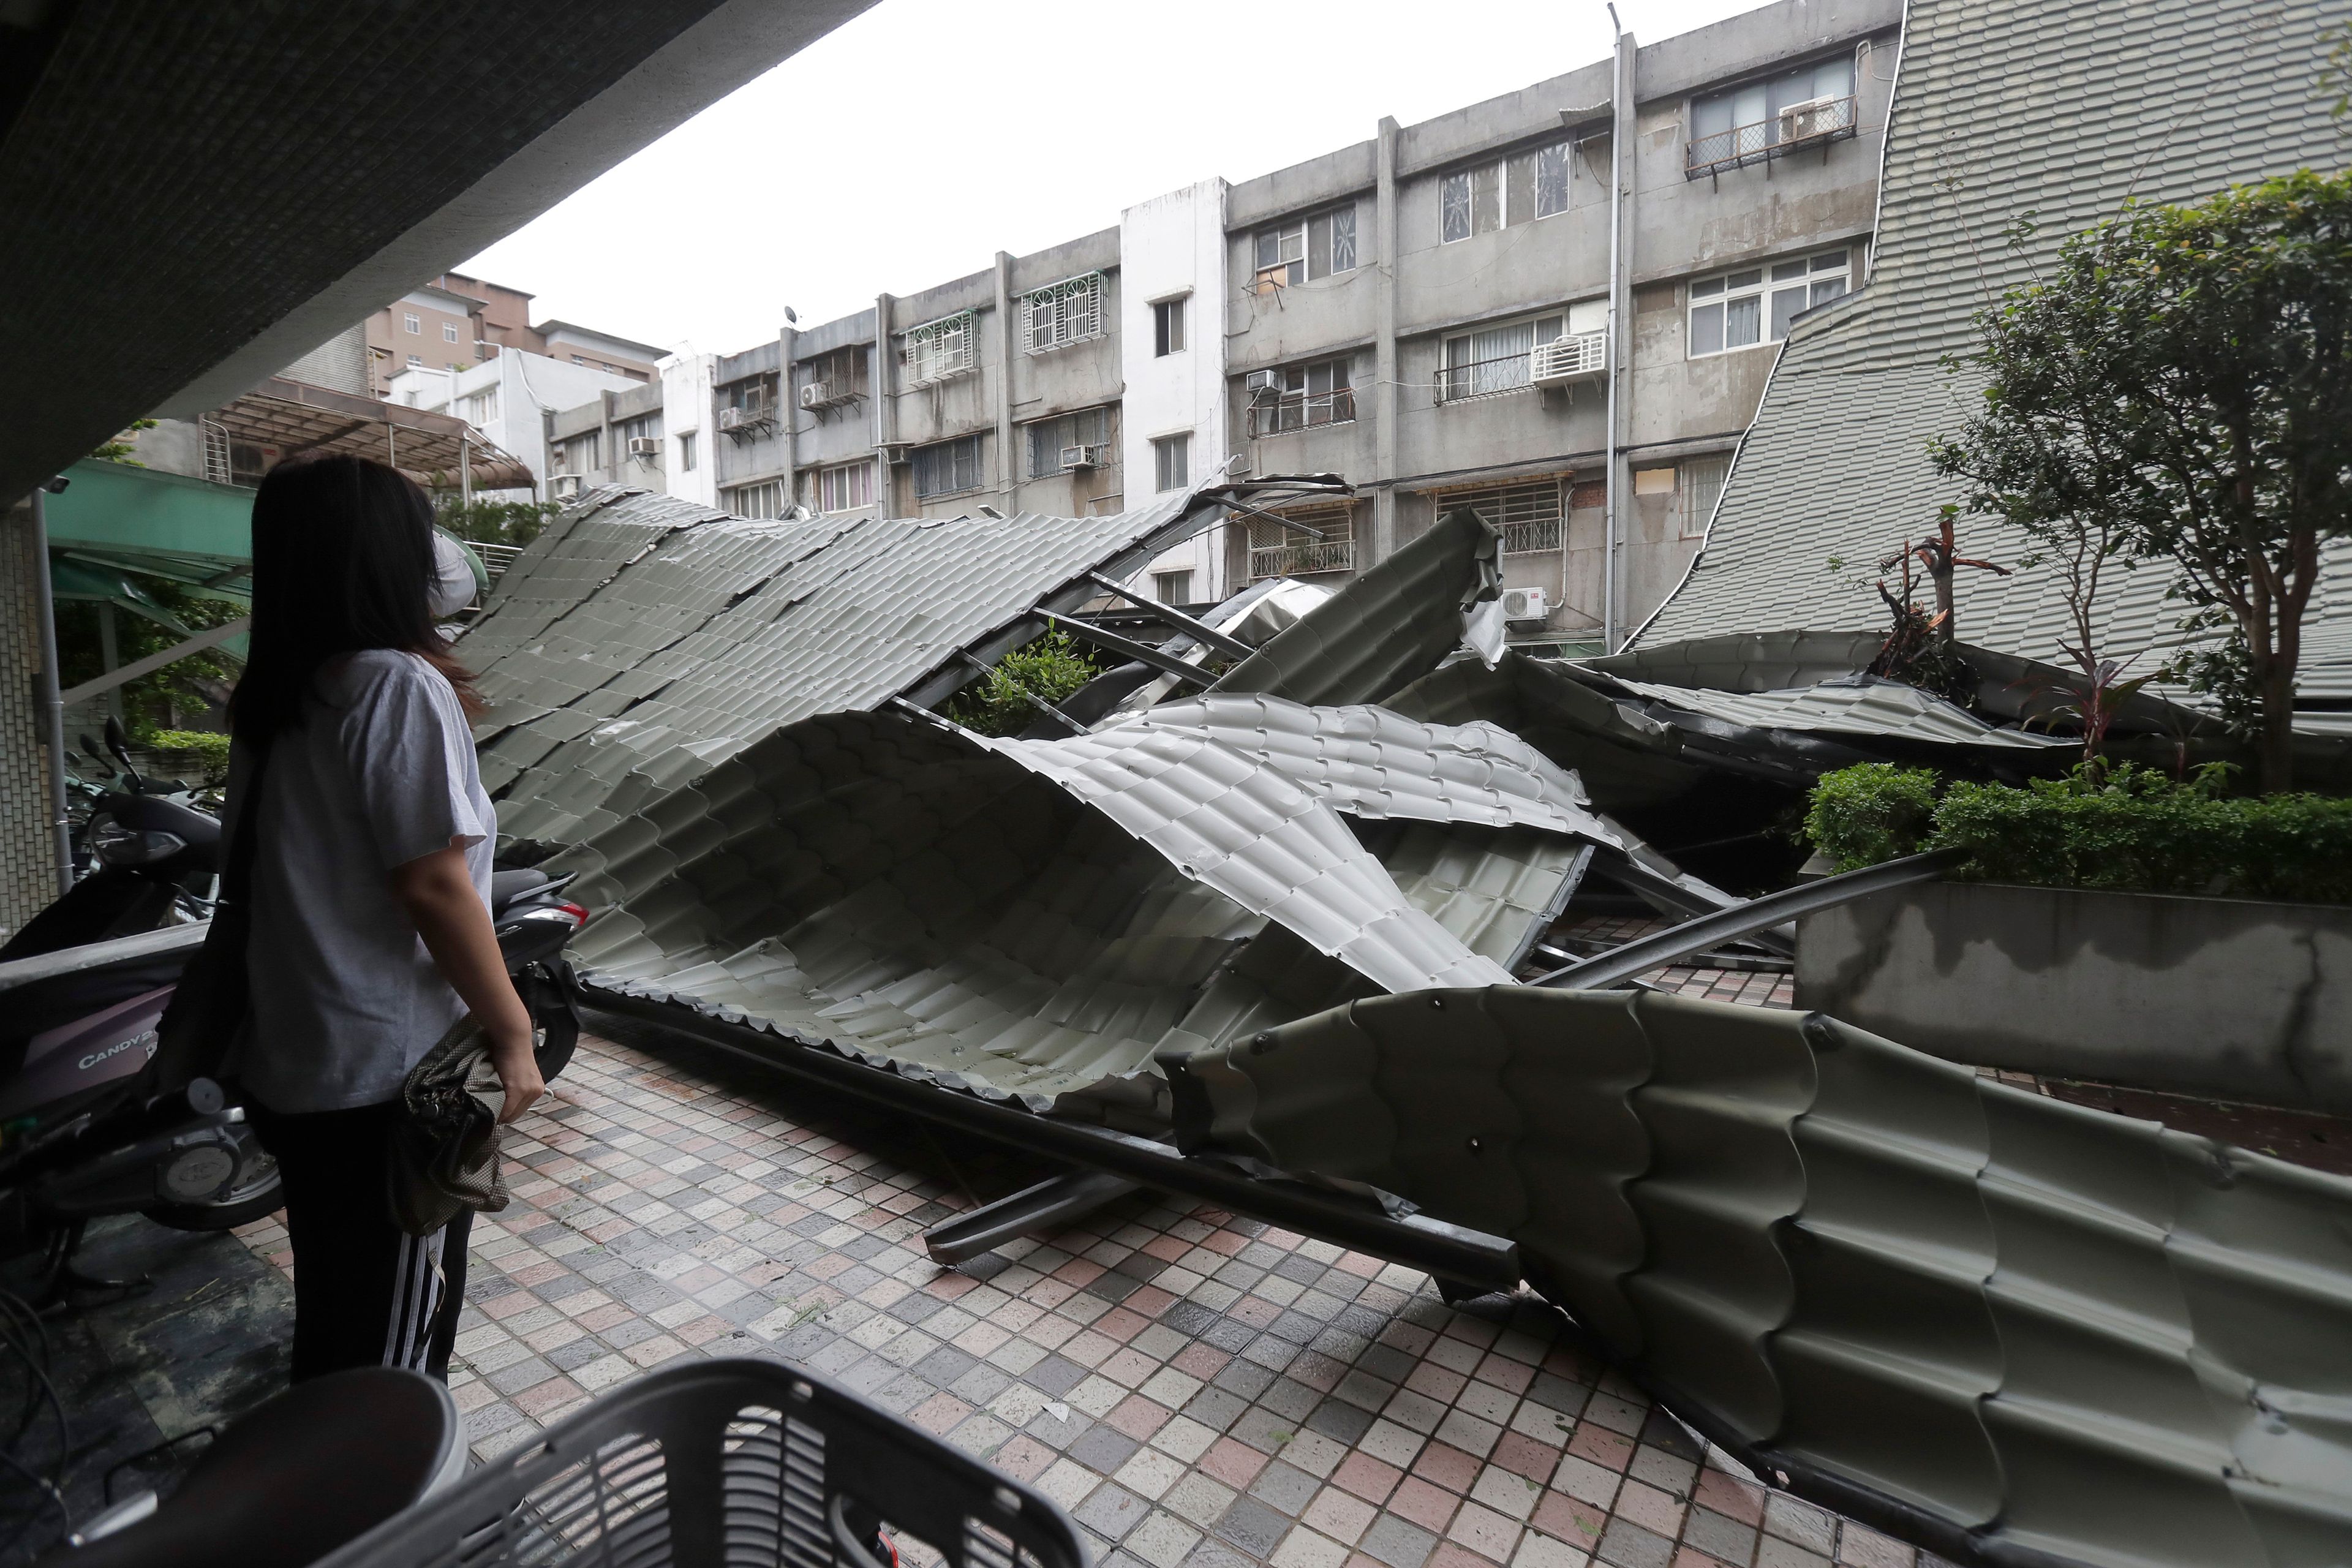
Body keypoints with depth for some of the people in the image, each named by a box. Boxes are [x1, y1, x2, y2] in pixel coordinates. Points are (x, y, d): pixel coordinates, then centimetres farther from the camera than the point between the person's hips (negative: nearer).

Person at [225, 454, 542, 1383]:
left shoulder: (268, 699, 6)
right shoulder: (398, 687, -19)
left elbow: (266, 866, 11)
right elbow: (431, 886, -21)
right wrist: (512, 1033, -13)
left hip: (286, 1065, 8)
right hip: (391, 1074, -8)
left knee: (333, 1312, 25)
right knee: (396, 1342, 9)